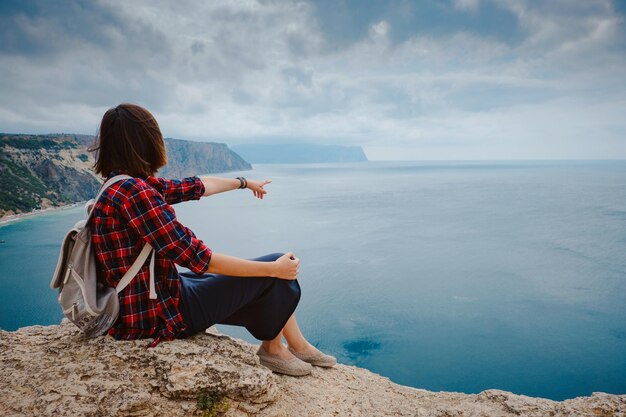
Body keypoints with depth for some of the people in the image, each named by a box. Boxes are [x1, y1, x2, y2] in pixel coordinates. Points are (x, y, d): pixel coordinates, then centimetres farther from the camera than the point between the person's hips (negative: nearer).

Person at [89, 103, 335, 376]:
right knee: (276, 270, -4)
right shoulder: (133, 191, -25)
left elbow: (194, 187, 16)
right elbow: (198, 259, -25)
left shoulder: (132, 184, 4)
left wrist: (244, 183, 30)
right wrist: (274, 268, -17)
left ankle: (299, 346, 28)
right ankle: (272, 348, 20)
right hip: (159, 315, -10)